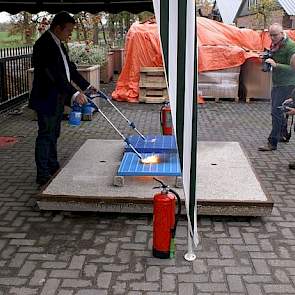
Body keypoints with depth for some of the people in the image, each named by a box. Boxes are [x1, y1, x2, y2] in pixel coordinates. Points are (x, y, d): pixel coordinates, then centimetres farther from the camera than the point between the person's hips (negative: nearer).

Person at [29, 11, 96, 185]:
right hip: (46, 99, -10)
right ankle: (43, 175, 5)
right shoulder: (44, 44, -21)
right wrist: (74, 93, -34)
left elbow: (70, 68, 18)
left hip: (57, 100, 10)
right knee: (45, 135, -3)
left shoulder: (58, 44, 11)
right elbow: (54, 74, -30)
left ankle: (53, 168, 30)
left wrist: (86, 86, 12)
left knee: (54, 134, 18)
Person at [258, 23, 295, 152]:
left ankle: (272, 143, -5)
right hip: (276, 83, 9)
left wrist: (276, 65, -30)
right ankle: (283, 135, 37)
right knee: (278, 111, 19)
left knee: (276, 112, -10)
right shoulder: (274, 45, 8)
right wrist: (267, 60, 0)